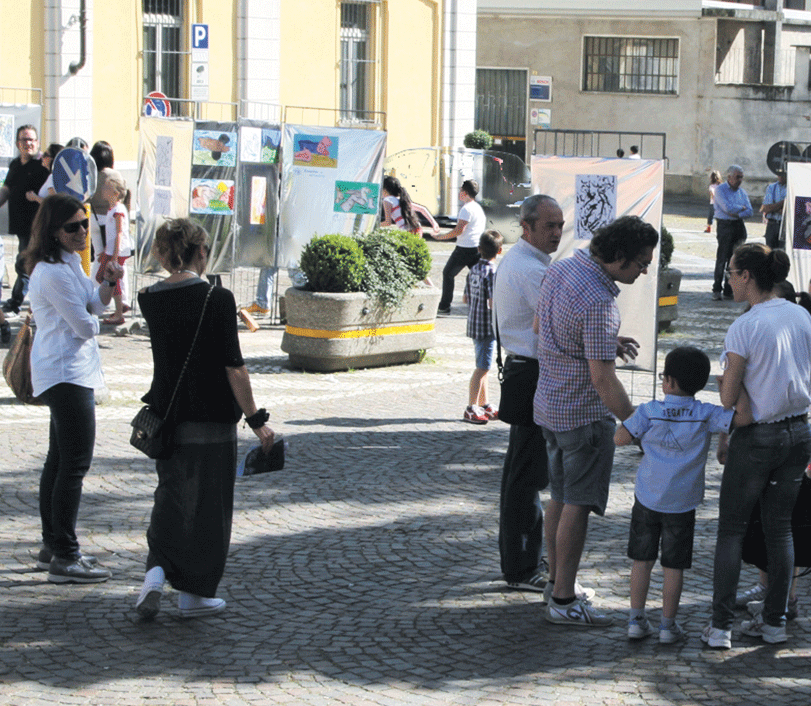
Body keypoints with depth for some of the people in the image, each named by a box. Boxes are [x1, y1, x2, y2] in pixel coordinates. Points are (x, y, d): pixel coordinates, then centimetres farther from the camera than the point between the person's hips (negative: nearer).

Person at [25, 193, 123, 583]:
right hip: (68, 372, -11)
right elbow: (84, 325, -18)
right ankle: (64, 558, -13)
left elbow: (95, 305, 14)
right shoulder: (54, 272, -19)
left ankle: (52, 546, 25)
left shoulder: (69, 264, 13)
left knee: (60, 459, 16)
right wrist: (92, 323, 4)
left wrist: (109, 282, -4)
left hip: (67, 372, 11)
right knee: (75, 463, -12)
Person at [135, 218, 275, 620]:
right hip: (211, 418, -4)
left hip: (166, 417, 4)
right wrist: (256, 420, -8)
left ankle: (157, 570, -4)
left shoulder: (150, 300, -1)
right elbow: (233, 368, -15)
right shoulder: (217, 299, -15)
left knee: (171, 498, 17)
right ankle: (194, 594, 15)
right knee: (207, 506, 8)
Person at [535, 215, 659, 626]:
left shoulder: (561, 269, 1)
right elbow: (603, 380, -27)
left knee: (561, 496, 19)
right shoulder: (598, 302, -27)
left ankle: (557, 580, 31)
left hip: (550, 403, 9)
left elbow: (540, 326, 17)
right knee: (579, 504, -2)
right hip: (585, 413, -9)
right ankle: (563, 600, 1)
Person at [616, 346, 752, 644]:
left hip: (647, 498, 1)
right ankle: (668, 625, 13)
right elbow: (744, 417, -21)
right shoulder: (706, 415, -12)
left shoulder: (649, 412, -11)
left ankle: (636, 620, 15)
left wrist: (630, 417, 11)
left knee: (642, 560, 12)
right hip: (682, 504, 0)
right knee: (674, 565, 8)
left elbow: (620, 438, -7)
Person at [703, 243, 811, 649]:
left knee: (732, 529, 6)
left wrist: (723, 439, 3)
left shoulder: (744, 328, -17)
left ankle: (721, 626, 5)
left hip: (756, 437, -5)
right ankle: (774, 622, 18)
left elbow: (729, 395, -12)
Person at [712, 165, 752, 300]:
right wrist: (742, 208, -2)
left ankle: (729, 290, 7)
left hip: (739, 226, 5)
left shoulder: (742, 192, 15)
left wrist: (736, 214, -11)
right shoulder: (720, 190, -2)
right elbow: (727, 208, -16)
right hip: (724, 226, -5)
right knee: (722, 258, -7)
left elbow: (749, 211, 5)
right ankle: (717, 290, -2)